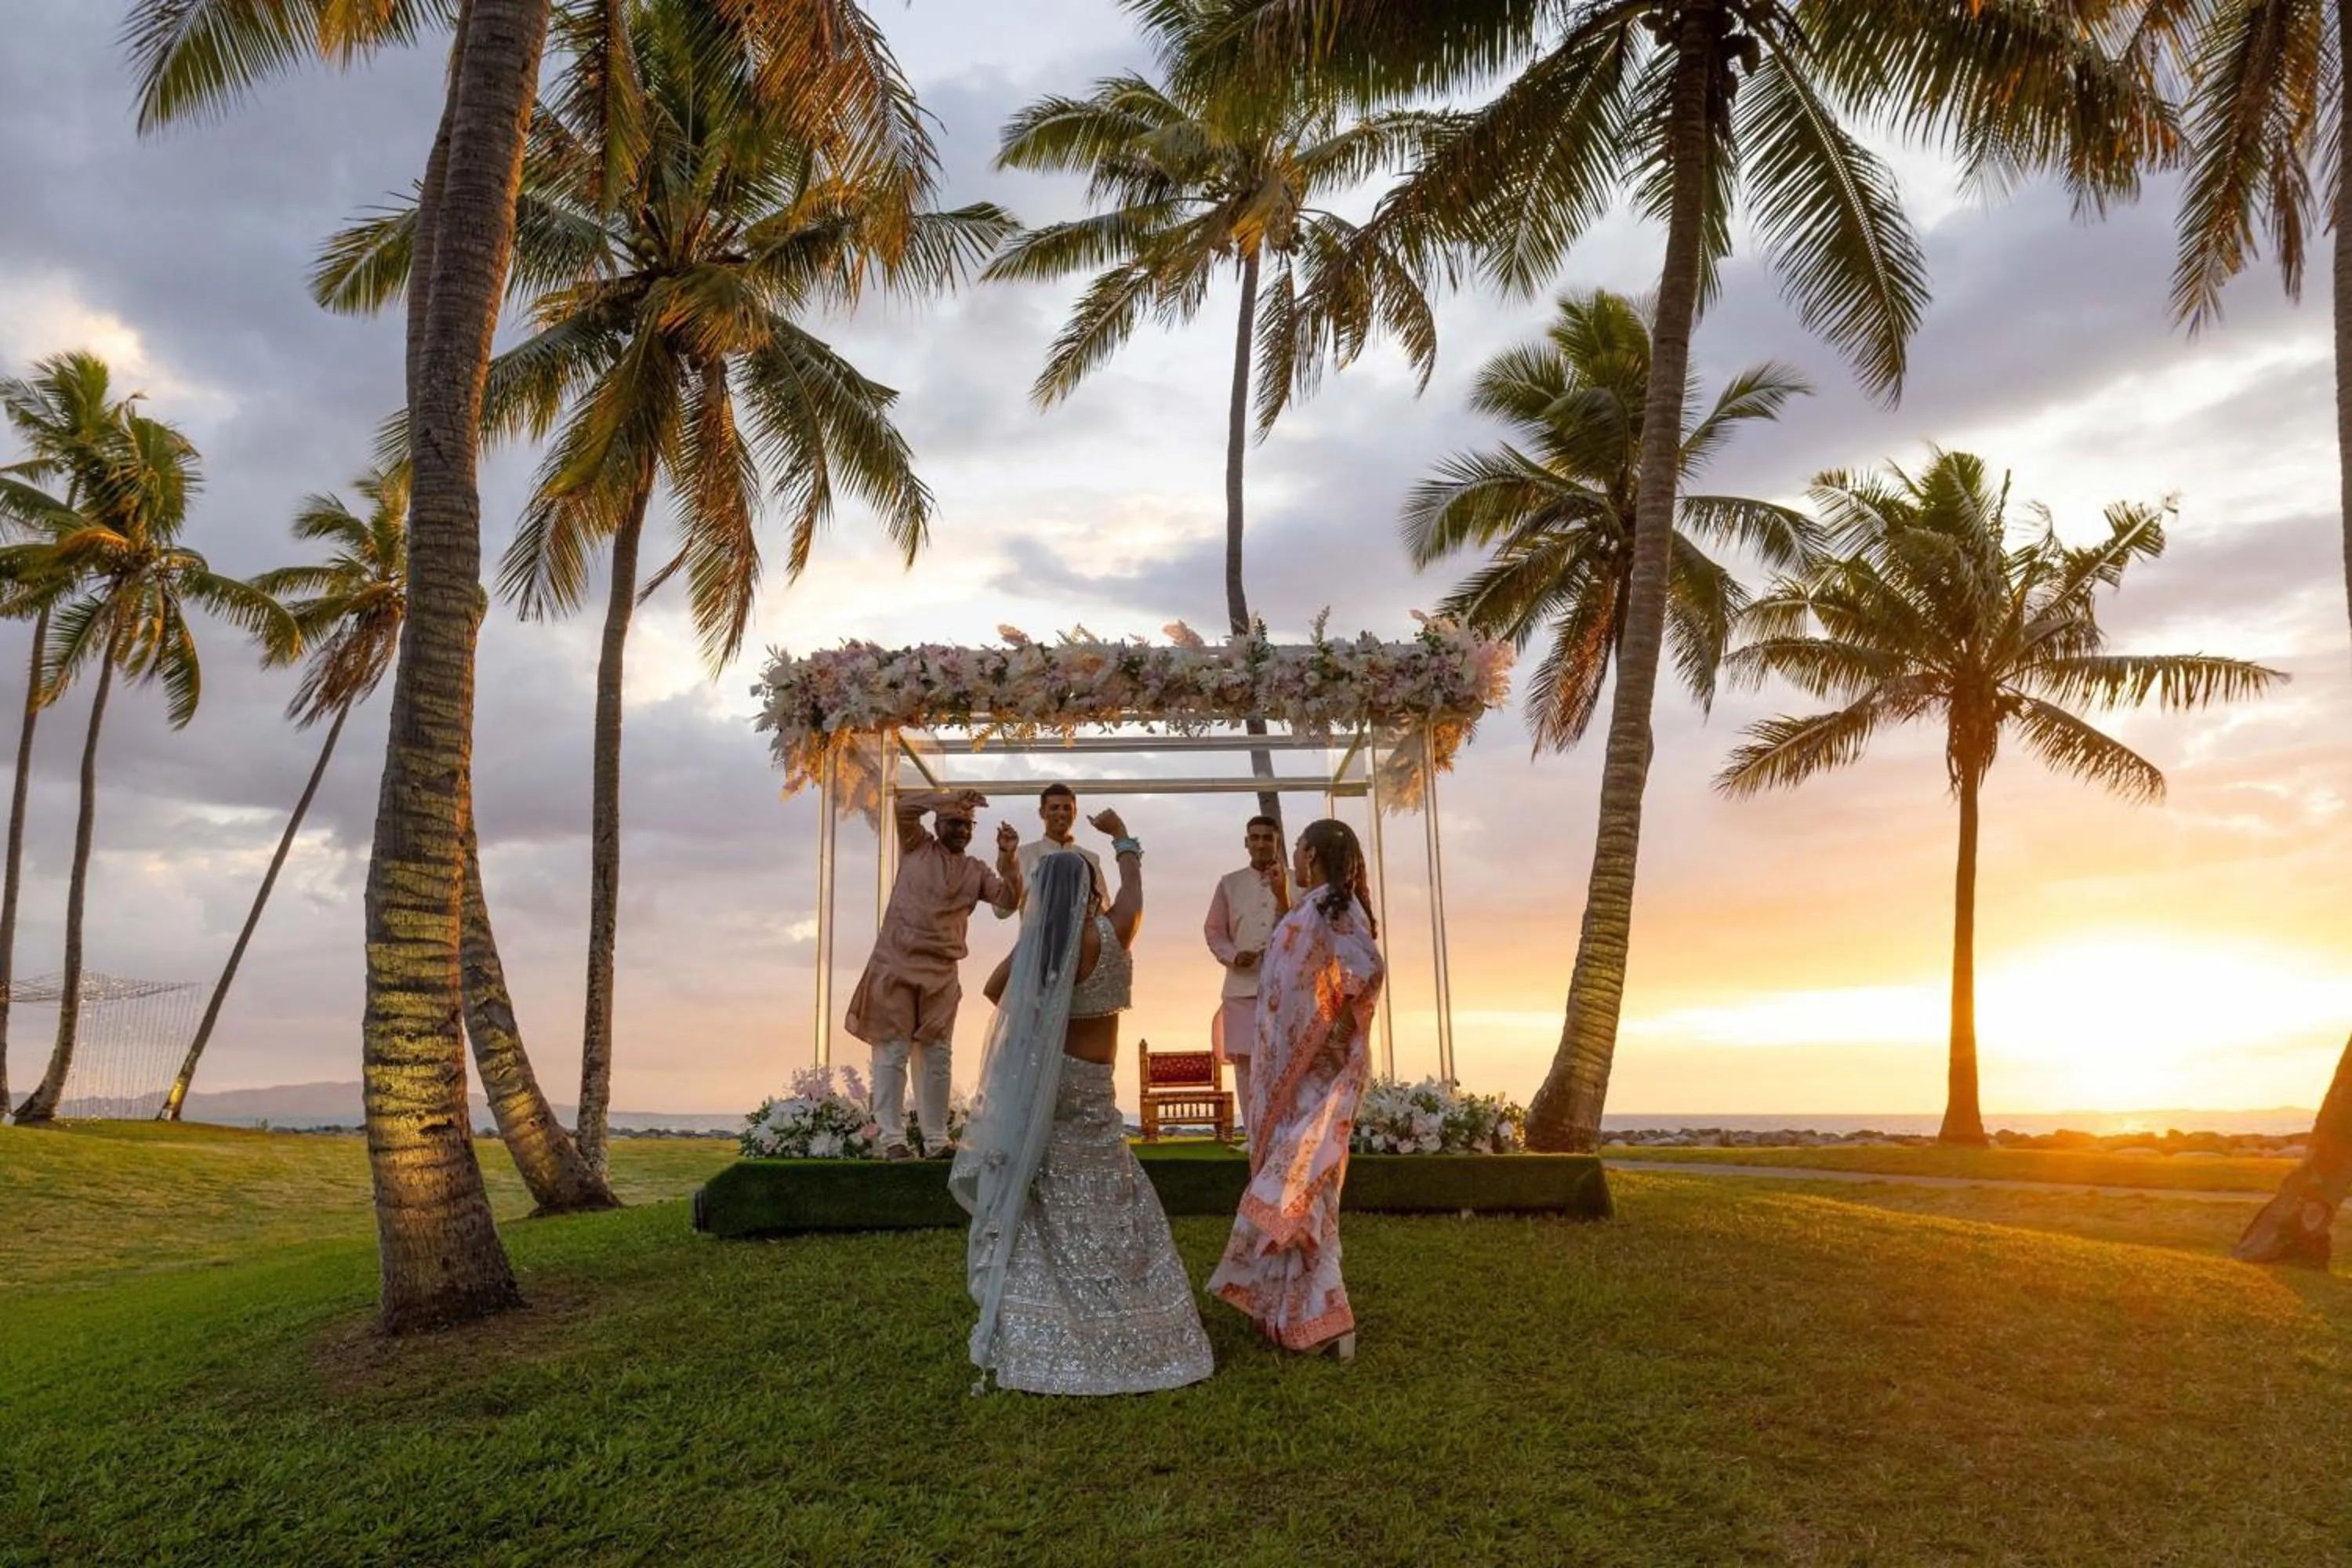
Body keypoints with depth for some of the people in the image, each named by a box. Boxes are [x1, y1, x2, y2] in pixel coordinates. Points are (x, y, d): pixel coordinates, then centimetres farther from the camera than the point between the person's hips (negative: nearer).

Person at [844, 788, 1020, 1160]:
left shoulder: (975, 870, 13)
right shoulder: (916, 847, 6)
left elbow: (1007, 899, -2)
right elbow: (905, 805, -9)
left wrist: (1008, 858, -17)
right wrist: (951, 797, -16)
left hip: (941, 971, 4)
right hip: (896, 963, -4)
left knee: (936, 1056, 7)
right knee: (893, 1051, -3)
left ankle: (936, 1141, 13)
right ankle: (893, 1139, -2)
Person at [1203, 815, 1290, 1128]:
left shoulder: (1295, 882, 4)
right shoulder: (1230, 883, 9)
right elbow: (1213, 930, 11)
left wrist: (1281, 896, -13)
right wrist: (1233, 956, -8)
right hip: (1243, 987, 2)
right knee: (1246, 1062, 2)